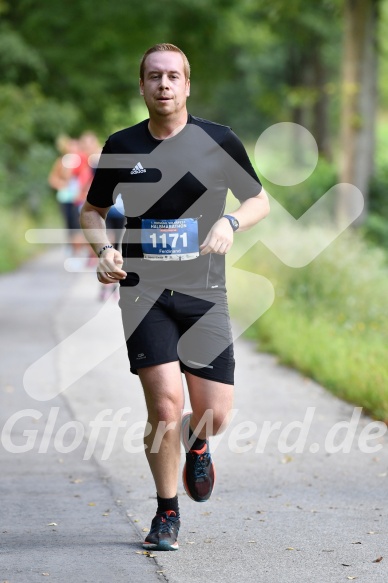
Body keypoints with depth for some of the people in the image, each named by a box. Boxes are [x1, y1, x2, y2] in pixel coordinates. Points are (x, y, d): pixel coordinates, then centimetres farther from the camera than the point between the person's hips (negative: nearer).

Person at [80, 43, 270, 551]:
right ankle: (167, 514, 6)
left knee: (214, 415, -2)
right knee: (165, 404, -15)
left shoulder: (219, 142, 1)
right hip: (143, 291, -1)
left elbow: (260, 200, 12)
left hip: (203, 293, 1)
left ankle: (196, 443, 38)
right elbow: (92, 210, 17)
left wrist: (231, 222, -10)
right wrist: (103, 251, -3)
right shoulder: (121, 147, 4)